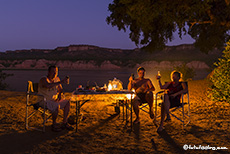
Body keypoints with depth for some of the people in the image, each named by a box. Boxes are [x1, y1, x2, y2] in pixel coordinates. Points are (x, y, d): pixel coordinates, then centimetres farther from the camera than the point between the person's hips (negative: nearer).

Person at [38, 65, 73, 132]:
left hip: (54, 100, 7)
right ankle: (54, 125, -13)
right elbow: (48, 86, -42)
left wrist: (60, 94, -11)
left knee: (67, 102, -9)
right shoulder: (44, 79, -18)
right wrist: (61, 82, -43)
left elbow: (60, 89, 13)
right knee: (57, 106, -32)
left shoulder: (57, 78, 3)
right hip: (44, 101, -7)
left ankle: (64, 123, -5)